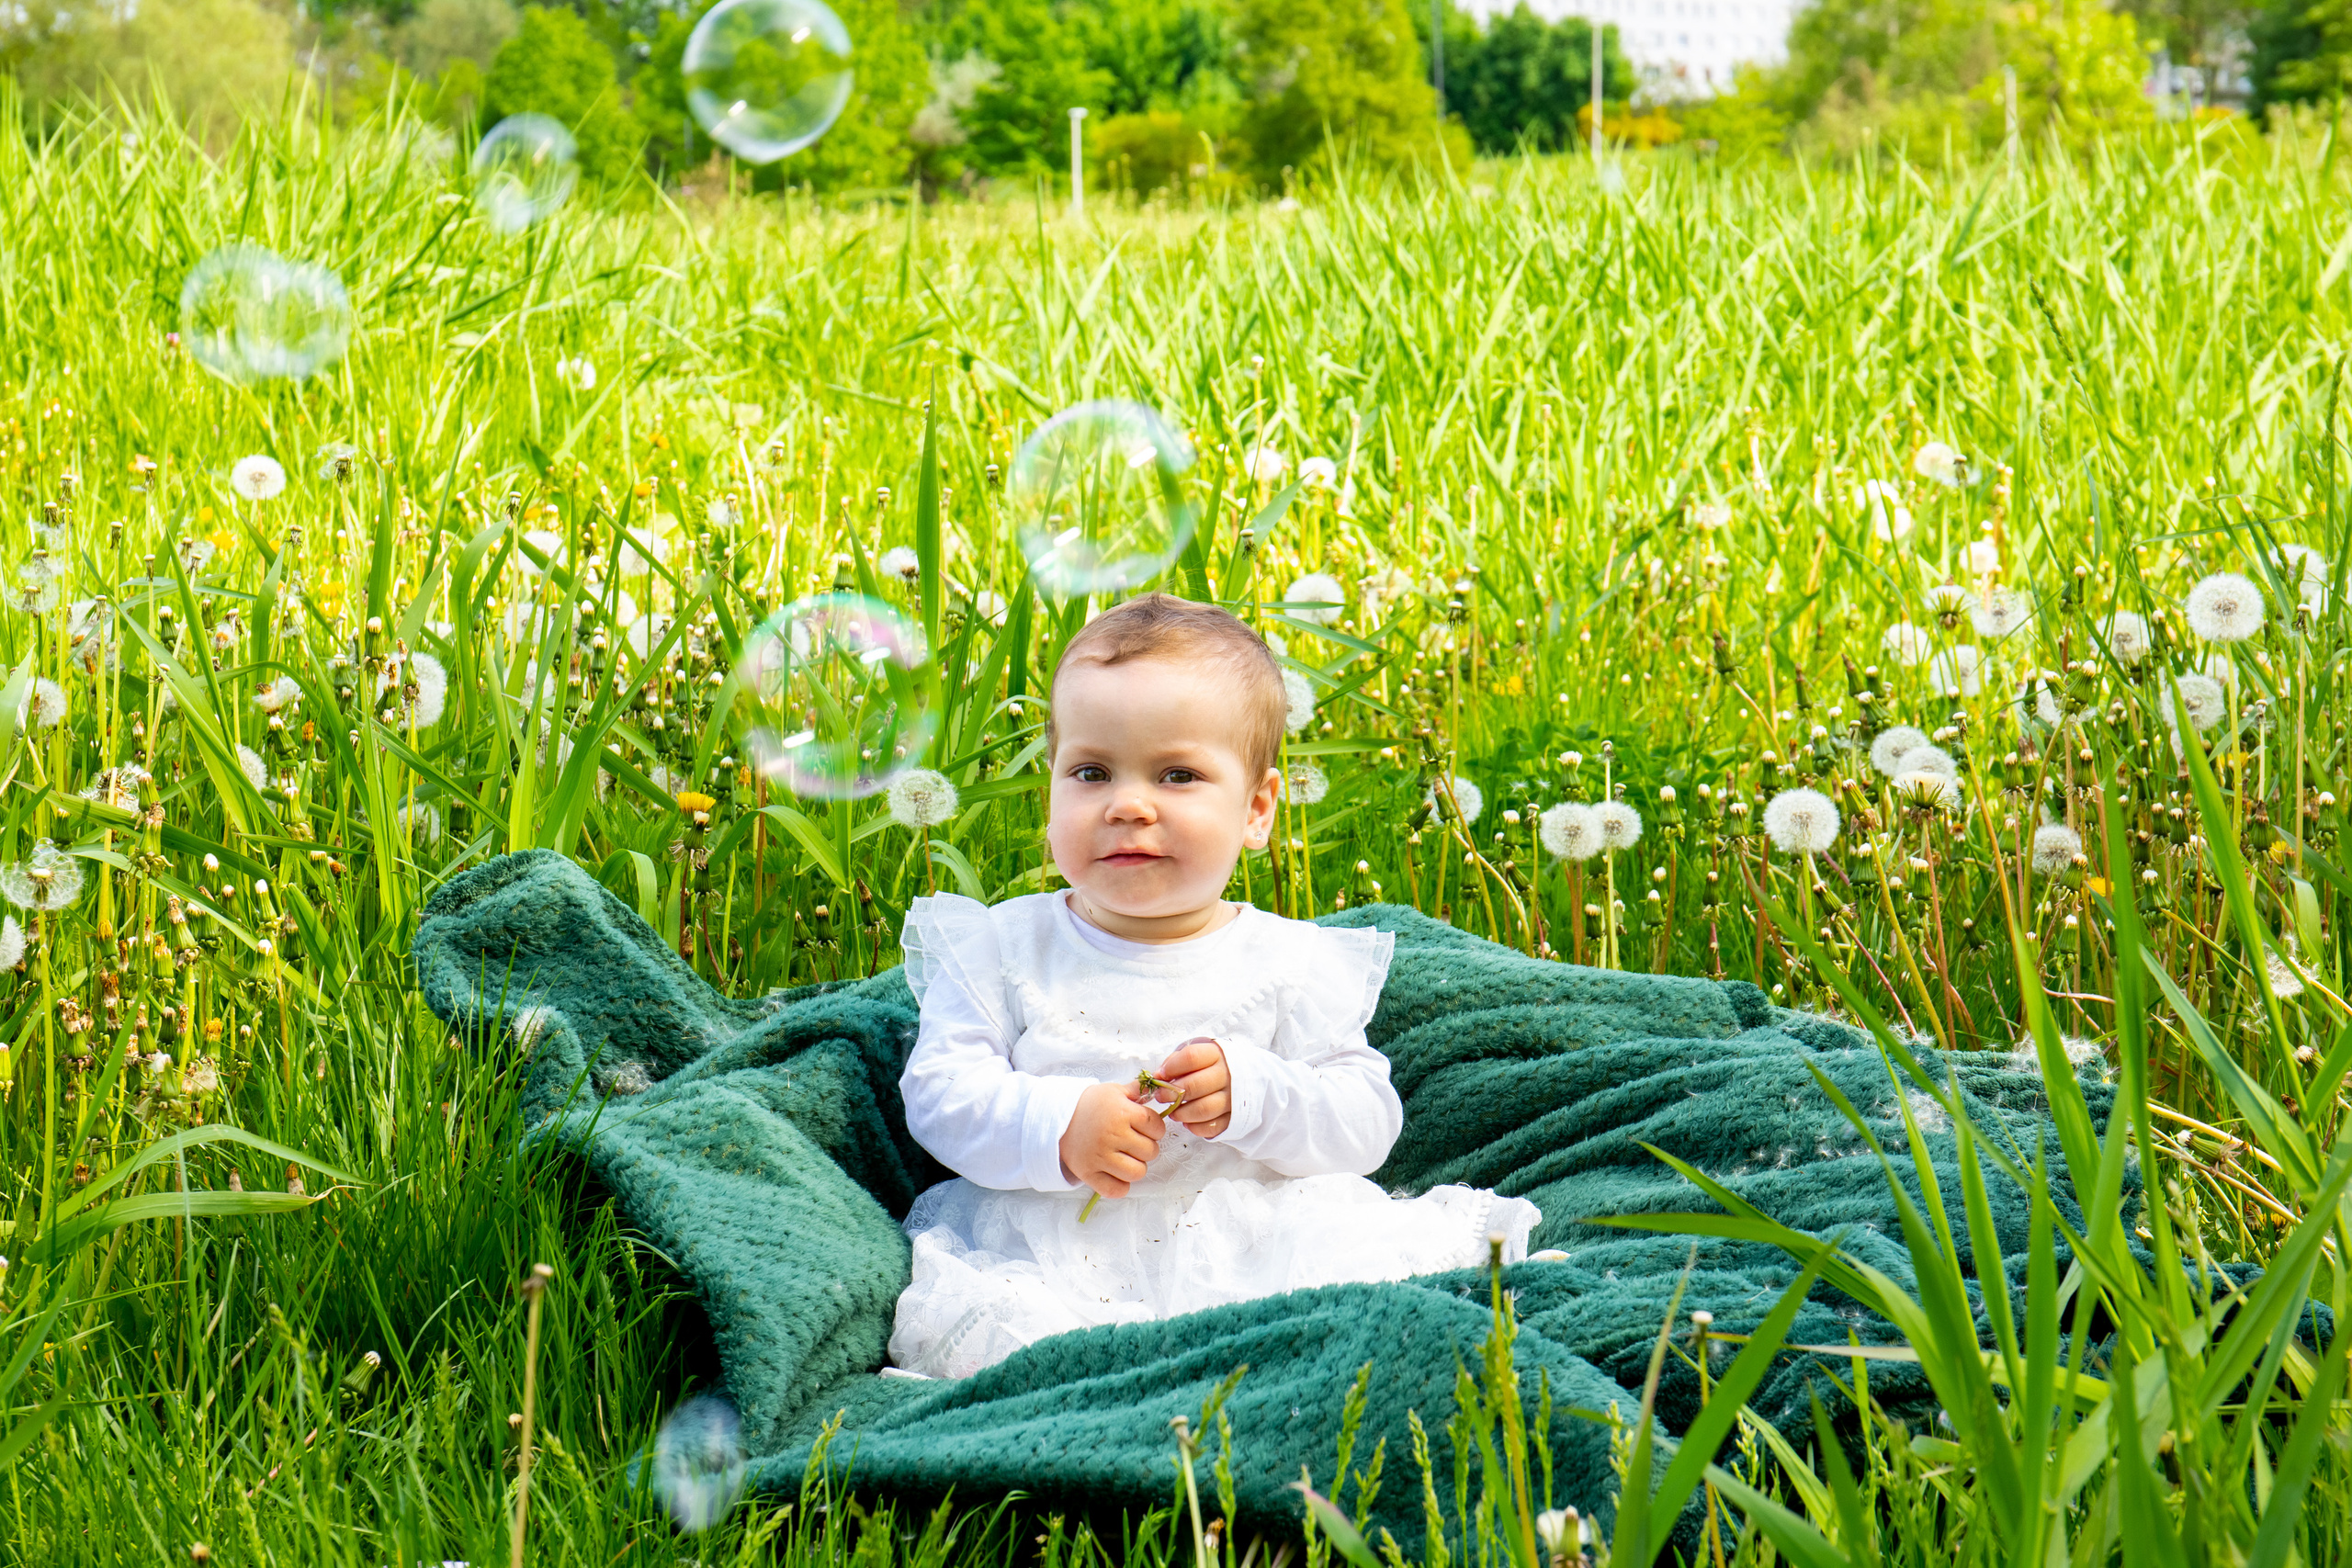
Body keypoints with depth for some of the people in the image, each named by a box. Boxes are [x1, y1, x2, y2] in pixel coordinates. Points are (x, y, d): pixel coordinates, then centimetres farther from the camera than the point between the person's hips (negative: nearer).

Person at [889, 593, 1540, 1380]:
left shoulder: (1292, 962, 7)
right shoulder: (1003, 946, 8)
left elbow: (1366, 1122, 4)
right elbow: (939, 1091, 1)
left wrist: (1254, 1095, -16)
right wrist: (1058, 1125, -17)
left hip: (1248, 1242, 0)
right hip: (1047, 1248, 0)